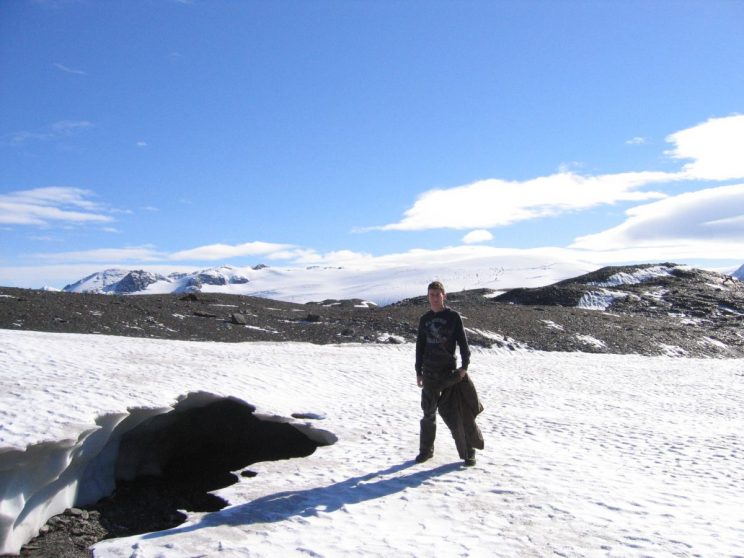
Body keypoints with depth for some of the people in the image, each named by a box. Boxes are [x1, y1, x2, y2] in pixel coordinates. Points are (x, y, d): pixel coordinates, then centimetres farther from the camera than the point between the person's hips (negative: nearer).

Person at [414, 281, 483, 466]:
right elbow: (420, 346, 12)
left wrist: (464, 366, -14)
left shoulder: (453, 317, -2)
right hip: (429, 373, 3)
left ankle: (469, 451, 10)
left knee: (457, 412, -2)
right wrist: (418, 372, 10)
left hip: (450, 372, -3)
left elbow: (463, 342, -3)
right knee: (428, 412, 8)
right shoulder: (425, 319, 8)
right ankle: (426, 449, 21)